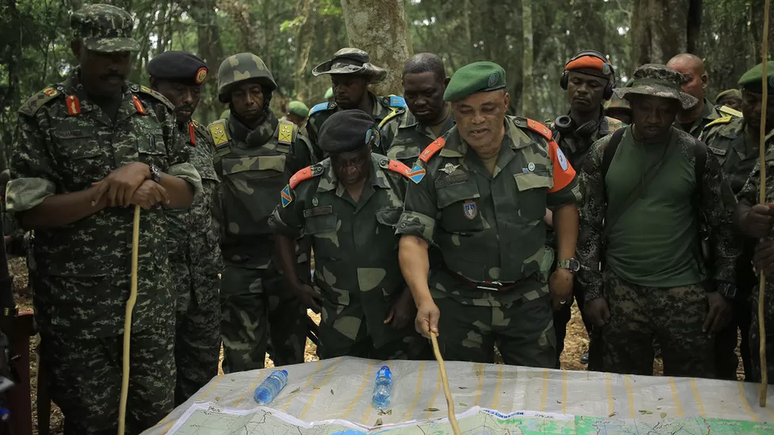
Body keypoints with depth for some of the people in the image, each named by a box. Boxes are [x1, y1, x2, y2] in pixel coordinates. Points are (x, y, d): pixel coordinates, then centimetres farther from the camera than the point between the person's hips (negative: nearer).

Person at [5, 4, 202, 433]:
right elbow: (26, 210, -10)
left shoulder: (157, 110, 6)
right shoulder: (44, 115, -5)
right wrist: (106, 192, -19)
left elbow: (187, 192, 5)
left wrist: (145, 171, -14)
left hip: (151, 299, 3)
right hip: (75, 307, -3)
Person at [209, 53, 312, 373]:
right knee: (241, 365, 1)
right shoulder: (213, 140, 1)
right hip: (239, 265, -1)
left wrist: (311, 255, 9)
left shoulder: (291, 139, 4)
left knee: (291, 357, 14)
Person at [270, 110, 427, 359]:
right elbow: (284, 233, 9)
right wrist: (294, 285, 6)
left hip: (395, 310, -1)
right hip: (339, 319, 1)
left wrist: (409, 295, -5)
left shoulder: (400, 181, -13)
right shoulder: (306, 186, -10)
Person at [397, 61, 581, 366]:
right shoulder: (434, 164, -13)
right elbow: (414, 238, -16)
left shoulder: (539, 142, -7)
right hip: (459, 304, -1)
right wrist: (424, 300, -29)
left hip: (528, 299, 2)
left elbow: (565, 201, 7)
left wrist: (566, 267, 4)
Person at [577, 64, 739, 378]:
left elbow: (723, 225, 5)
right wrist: (592, 290, -1)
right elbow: (589, 224, 1)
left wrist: (723, 288, 1)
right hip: (621, 292, 1)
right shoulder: (604, 152, -1)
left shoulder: (697, 155, -1)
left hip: (685, 293, 0)